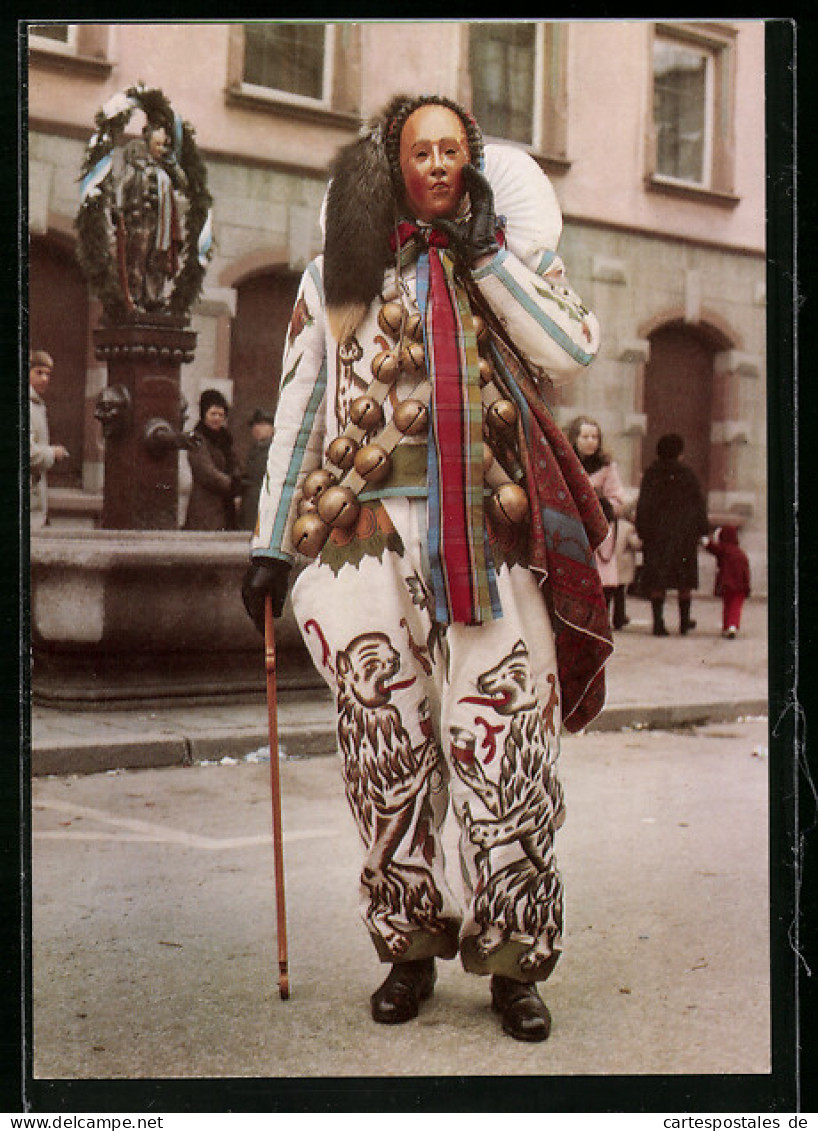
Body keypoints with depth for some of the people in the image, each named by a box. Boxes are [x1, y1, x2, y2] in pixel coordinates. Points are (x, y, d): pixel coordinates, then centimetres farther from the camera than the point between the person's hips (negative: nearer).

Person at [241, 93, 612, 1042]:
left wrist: (485, 252, -4)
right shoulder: (337, 276, 15)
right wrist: (271, 540, 9)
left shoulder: (511, 257, 14)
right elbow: (298, 411, 14)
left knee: (500, 740, -5)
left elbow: (573, 351, -4)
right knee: (388, 746, 1)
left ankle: (512, 957, 6)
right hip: (368, 533, 1)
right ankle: (411, 947, 15)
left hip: (486, 533, 0)